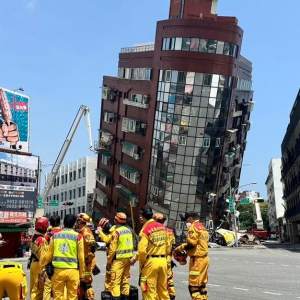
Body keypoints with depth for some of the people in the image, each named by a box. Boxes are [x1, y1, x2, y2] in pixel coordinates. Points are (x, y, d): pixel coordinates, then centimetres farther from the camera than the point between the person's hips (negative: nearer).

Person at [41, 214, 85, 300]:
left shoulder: (55, 235, 5)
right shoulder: (78, 237, -2)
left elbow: (49, 255, 8)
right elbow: (81, 257, -2)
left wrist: (42, 266, 22)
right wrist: (82, 274, 7)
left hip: (58, 270, 2)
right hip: (73, 271, -2)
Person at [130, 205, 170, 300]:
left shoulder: (145, 229, -13)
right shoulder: (162, 227, 7)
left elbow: (142, 250, -18)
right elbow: (167, 246, 12)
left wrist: (134, 259, -1)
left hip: (150, 262, -7)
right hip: (163, 261, 7)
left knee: (150, 289, 1)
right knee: (163, 288, 15)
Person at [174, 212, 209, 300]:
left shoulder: (193, 227, -12)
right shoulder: (202, 227, 18)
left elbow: (191, 244, -20)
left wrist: (180, 248, -6)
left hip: (197, 259, -10)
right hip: (204, 258, 10)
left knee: (193, 286, -7)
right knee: (202, 284, 16)